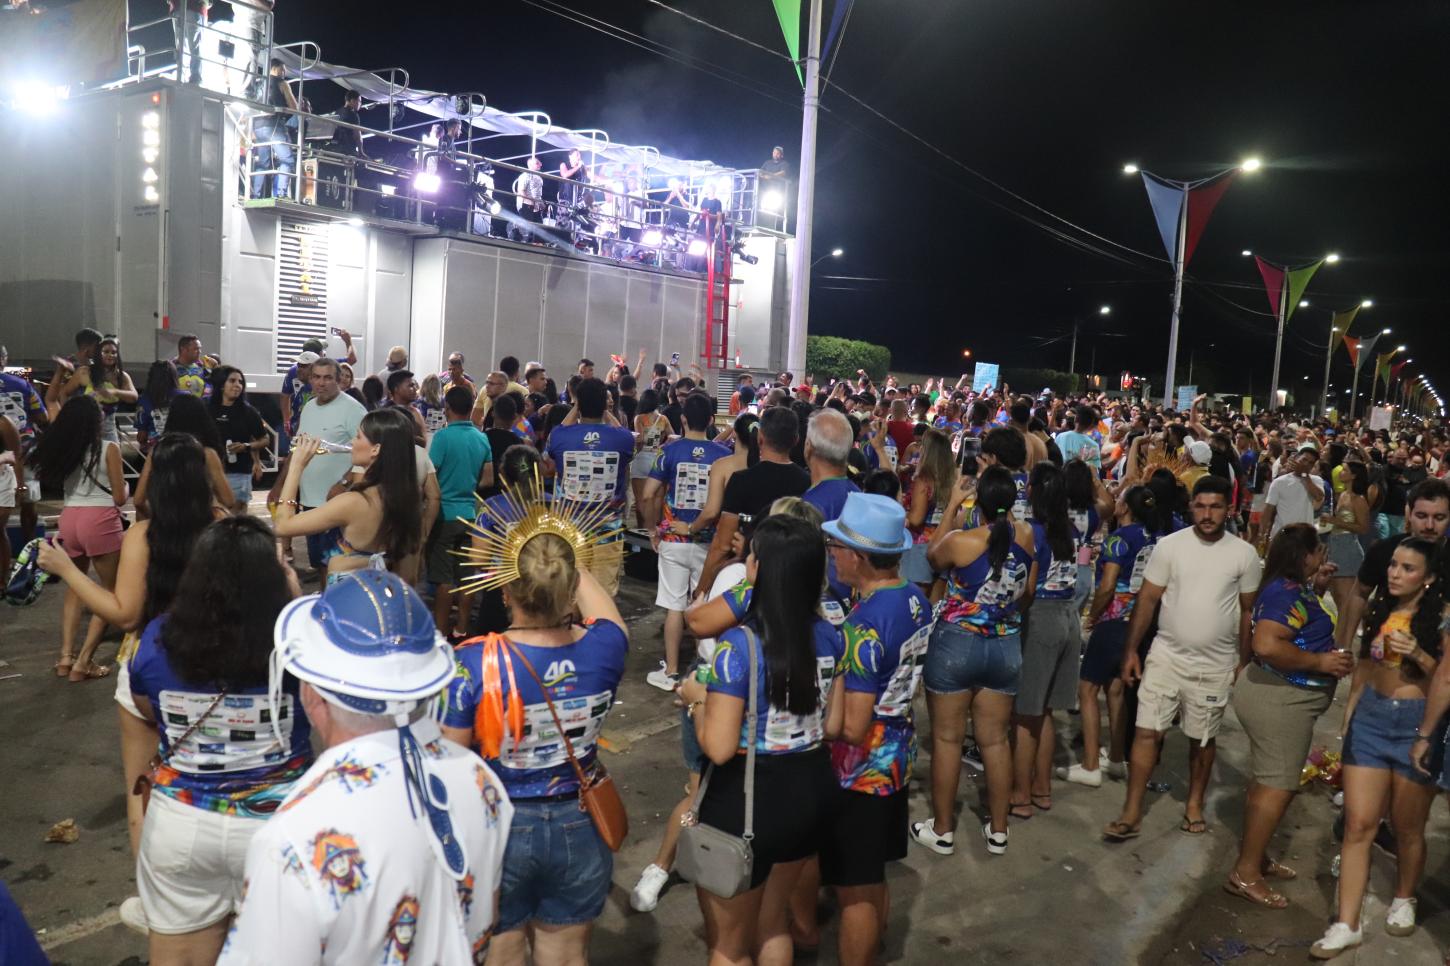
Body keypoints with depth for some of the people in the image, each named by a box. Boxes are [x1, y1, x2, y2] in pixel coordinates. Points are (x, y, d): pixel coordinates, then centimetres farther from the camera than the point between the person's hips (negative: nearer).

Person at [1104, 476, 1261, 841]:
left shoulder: (1244, 554, -4)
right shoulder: (1170, 545, -6)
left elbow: (1247, 610, 5)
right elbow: (1147, 599, -2)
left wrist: (1244, 661, 5)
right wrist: (1130, 650, -5)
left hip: (1215, 665, 1)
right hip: (1166, 656, 0)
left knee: (1202, 739, 14)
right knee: (1147, 732, -2)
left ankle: (1195, 803, 35)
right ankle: (1132, 814, 6)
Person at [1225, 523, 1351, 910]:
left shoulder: (1293, 588, 9)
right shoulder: (1287, 593, -22)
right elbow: (1267, 645, -34)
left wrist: (1317, 588, 14)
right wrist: (1320, 663, -24)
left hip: (1278, 696, 10)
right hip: (1280, 700, -10)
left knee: (1267, 780, 17)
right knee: (1279, 786, -6)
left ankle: (1254, 857, 29)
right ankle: (1246, 874, 0)